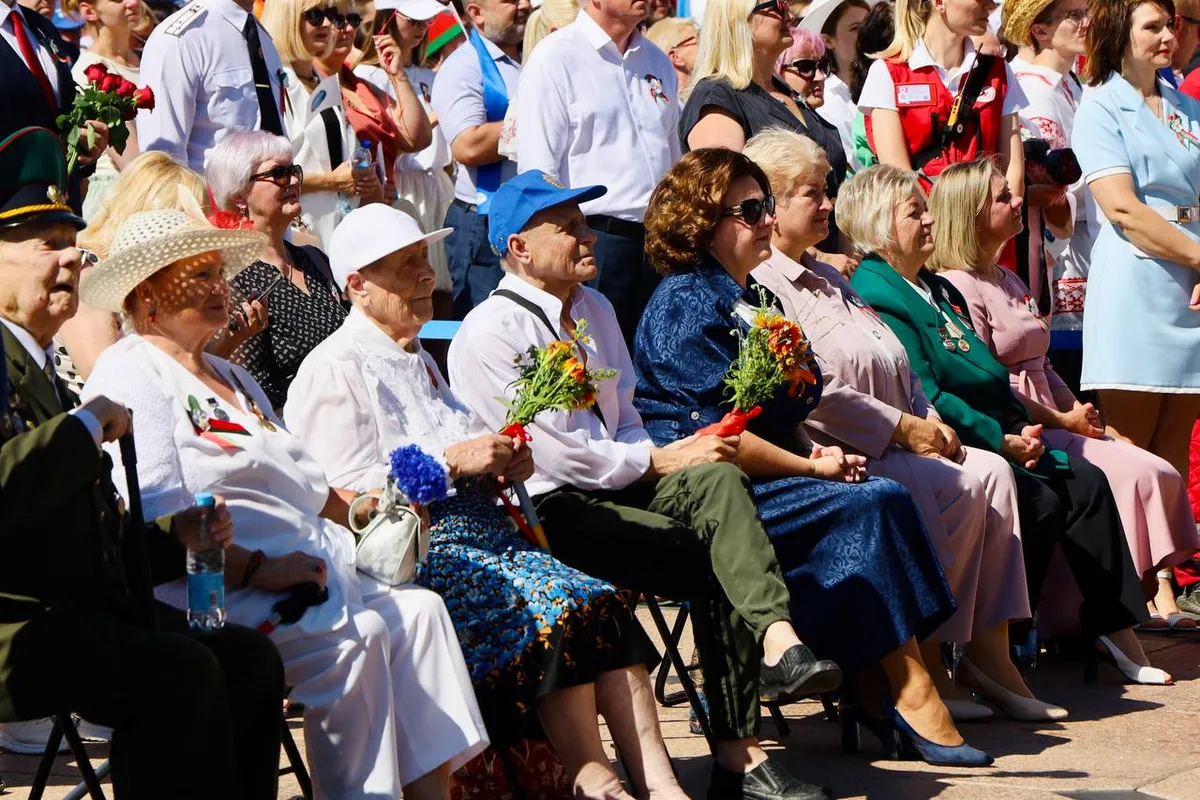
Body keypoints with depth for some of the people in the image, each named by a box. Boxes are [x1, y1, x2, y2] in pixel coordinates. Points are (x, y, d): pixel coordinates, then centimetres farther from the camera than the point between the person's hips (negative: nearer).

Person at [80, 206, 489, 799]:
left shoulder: (228, 378, 27)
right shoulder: (130, 378, -5)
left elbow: (299, 487, 32)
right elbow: (151, 523, -18)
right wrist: (256, 570, -23)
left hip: (305, 570, 10)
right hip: (214, 593, -10)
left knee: (418, 610, -8)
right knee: (354, 636, -28)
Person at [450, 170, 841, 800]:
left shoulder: (594, 311, 19)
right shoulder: (489, 334, -9)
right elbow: (555, 453, -15)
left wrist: (680, 458, 0)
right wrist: (663, 461, -11)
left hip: (617, 483, 7)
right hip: (551, 511, -7)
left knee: (717, 479, -25)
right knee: (714, 562, -23)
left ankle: (776, 641, -42)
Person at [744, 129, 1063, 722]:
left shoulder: (829, 280, 26)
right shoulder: (757, 284, -8)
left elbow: (897, 369, 26)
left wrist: (929, 420, 6)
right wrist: (902, 428, -13)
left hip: (892, 443, 10)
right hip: (837, 452, -10)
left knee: (992, 472, -9)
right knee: (955, 489, -24)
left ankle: (989, 651, -12)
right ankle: (928, 666, -17)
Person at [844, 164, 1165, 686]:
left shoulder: (938, 289, 23)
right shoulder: (875, 295, -10)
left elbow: (986, 375, 23)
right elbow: (924, 396, -17)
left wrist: (1020, 428, 4)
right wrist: (1000, 440, -18)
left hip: (992, 439, 9)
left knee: (1086, 482, -6)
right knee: (1040, 500, -25)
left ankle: (1118, 632, -4)